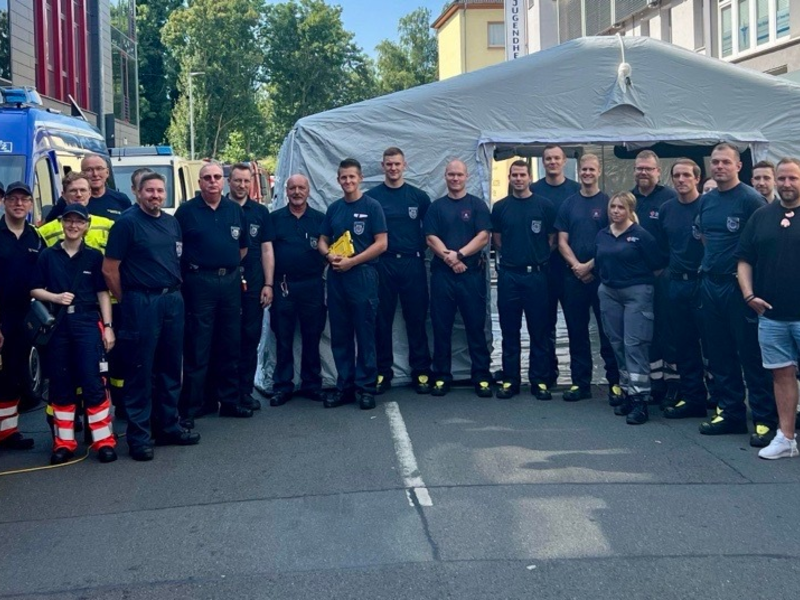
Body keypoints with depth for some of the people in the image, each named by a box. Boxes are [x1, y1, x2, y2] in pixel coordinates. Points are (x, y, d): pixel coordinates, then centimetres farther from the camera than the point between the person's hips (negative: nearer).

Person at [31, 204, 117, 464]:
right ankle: (64, 442, 14)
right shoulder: (48, 255, 8)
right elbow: (35, 290, 8)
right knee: (60, 383, 5)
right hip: (57, 324, 2)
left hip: (88, 323, -2)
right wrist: (56, 297, -11)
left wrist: (108, 326, -2)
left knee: (92, 381, -6)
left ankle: (104, 440, 0)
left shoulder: (94, 256, 5)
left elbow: (103, 293, 4)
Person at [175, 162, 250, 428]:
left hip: (230, 281, 5)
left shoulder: (235, 210, 11)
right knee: (197, 349, -3)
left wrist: (230, 266, 12)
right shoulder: (186, 211, -2)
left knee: (230, 346, 11)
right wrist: (192, 268, -2)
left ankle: (229, 401, 22)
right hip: (199, 283, -5)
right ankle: (190, 408, 3)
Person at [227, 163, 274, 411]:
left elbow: (267, 250, 9)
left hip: (253, 285, 2)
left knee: (250, 339, 5)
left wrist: (268, 284, 1)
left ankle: (245, 391, 14)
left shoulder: (260, 212, 9)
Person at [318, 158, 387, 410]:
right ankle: (344, 386, 16)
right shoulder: (333, 208, 13)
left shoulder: (371, 206, -1)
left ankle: (366, 387, 5)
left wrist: (352, 261, -14)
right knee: (339, 335, 8)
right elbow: (322, 241, 18)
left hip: (363, 275, -5)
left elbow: (381, 243, -7)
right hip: (336, 277, 5)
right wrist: (329, 254, -6)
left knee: (365, 335, -2)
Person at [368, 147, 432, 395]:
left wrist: (423, 250, -1)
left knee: (416, 318, 4)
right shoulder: (372, 196, 4)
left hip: (413, 263, 1)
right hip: (382, 263, 0)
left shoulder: (418, 196, 6)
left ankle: (421, 372, 11)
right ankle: (382, 372, 12)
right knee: (382, 319, 4)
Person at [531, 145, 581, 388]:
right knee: (546, 319, 7)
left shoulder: (576, 190, 5)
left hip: (571, 263, 0)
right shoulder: (533, 190, 5)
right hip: (542, 264, 1)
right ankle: (549, 371, 17)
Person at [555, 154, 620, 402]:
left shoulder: (608, 203, 1)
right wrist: (576, 265, -8)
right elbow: (562, 241, 7)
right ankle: (580, 382, 15)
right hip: (574, 276, 3)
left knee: (608, 332, -1)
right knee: (577, 332, 7)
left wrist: (590, 265, -11)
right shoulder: (569, 204, 10)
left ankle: (615, 383, 4)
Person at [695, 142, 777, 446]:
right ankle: (730, 413, 23)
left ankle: (765, 420, 2)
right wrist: (711, 261, 14)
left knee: (752, 354, -4)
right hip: (710, 284, 7)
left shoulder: (750, 198, -9)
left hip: (739, 285, -7)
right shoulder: (706, 201, 11)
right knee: (719, 353, 12)